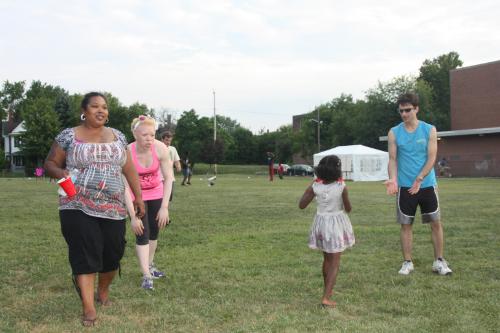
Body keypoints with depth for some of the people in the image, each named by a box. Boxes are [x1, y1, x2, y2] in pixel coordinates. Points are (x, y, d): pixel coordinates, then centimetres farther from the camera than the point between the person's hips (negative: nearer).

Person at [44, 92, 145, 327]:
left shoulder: (117, 137, 11)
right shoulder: (68, 136, 1)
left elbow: (129, 169, 13)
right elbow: (50, 163, 6)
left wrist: (138, 197, 11)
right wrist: (60, 172, -16)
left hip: (113, 208, 4)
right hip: (78, 208, -3)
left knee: (113, 253, 9)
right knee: (85, 256, -7)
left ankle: (103, 290, 37)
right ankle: (88, 308, 0)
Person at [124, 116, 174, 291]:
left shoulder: (160, 148, -25)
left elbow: (168, 178, -19)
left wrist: (164, 207, -22)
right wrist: (133, 216, -29)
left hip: (156, 194, 3)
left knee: (154, 232, 9)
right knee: (142, 234, -9)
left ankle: (150, 265, 30)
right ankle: (146, 276, -6)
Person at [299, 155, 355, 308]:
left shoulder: (315, 186, -10)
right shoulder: (341, 187, -16)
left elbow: (301, 205, -3)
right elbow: (348, 209, -5)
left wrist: (309, 188, 6)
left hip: (321, 223, 4)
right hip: (336, 224, -4)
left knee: (327, 259, 23)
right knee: (335, 263, 2)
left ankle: (327, 290, 37)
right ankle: (326, 297, -8)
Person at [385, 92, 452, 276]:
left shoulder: (429, 130, -2)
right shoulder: (394, 133, 0)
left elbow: (431, 158, -8)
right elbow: (392, 159, -2)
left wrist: (419, 179, -20)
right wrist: (393, 180, -20)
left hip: (427, 184, 0)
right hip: (405, 186, 0)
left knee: (436, 223, 4)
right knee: (406, 225, 5)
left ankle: (439, 261, 15)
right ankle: (407, 262, 15)